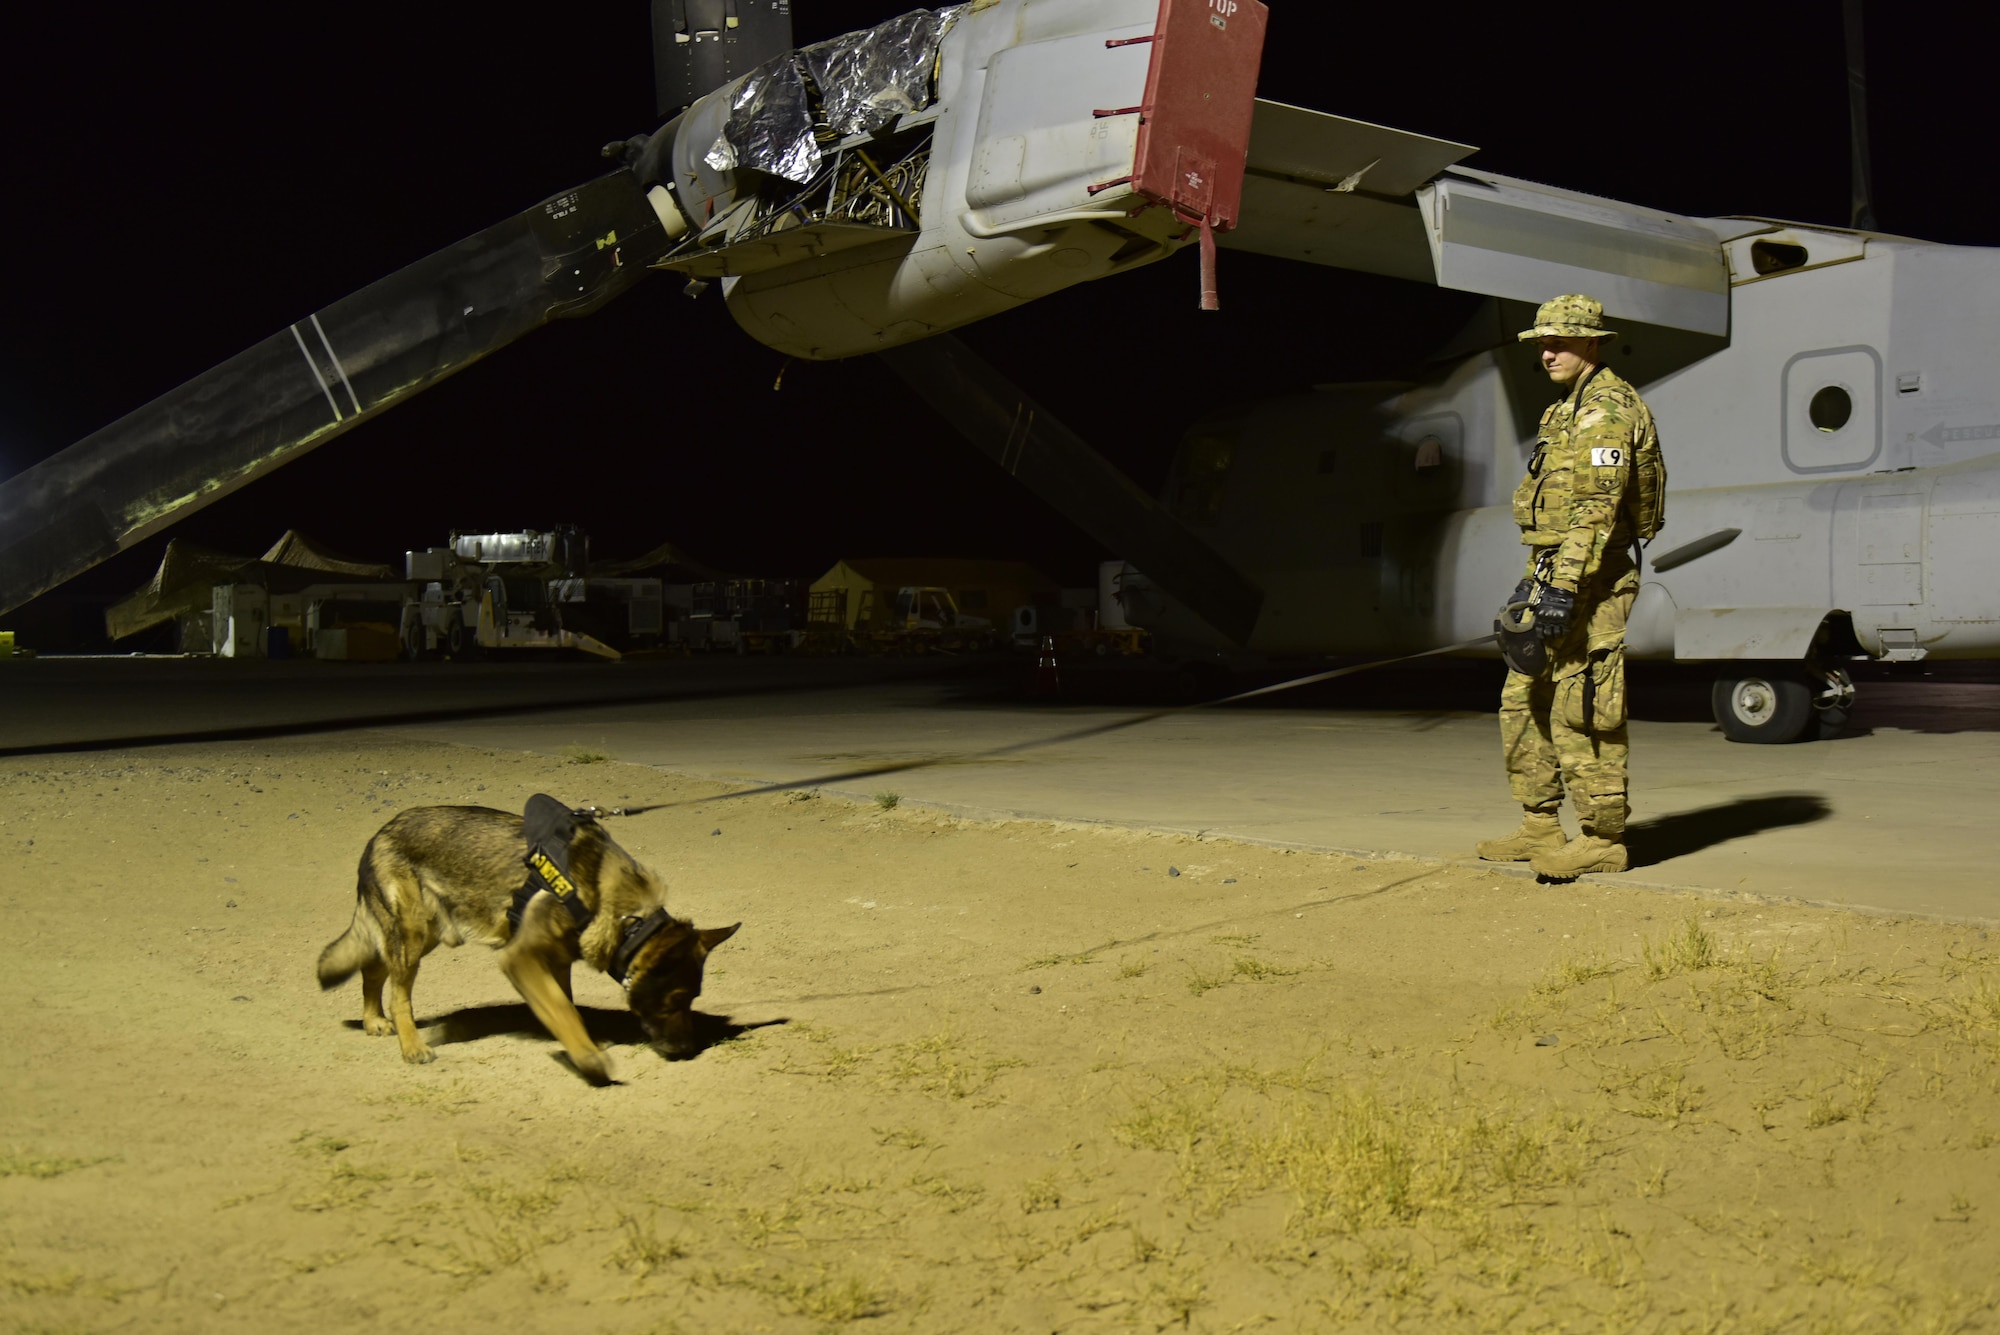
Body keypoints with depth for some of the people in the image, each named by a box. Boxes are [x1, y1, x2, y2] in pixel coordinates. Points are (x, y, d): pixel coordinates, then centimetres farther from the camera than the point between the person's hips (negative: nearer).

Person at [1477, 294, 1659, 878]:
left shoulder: (1607, 406, -11)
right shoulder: (1567, 410, 21)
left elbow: (1596, 507, -21)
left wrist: (1564, 586, -26)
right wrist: (1534, 577, 23)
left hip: (1590, 580, -11)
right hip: (1554, 575, 11)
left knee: (1579, 711, -8)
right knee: (1523, 700, 12)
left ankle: (1603, 839, 0)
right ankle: (1541, 829, 20)